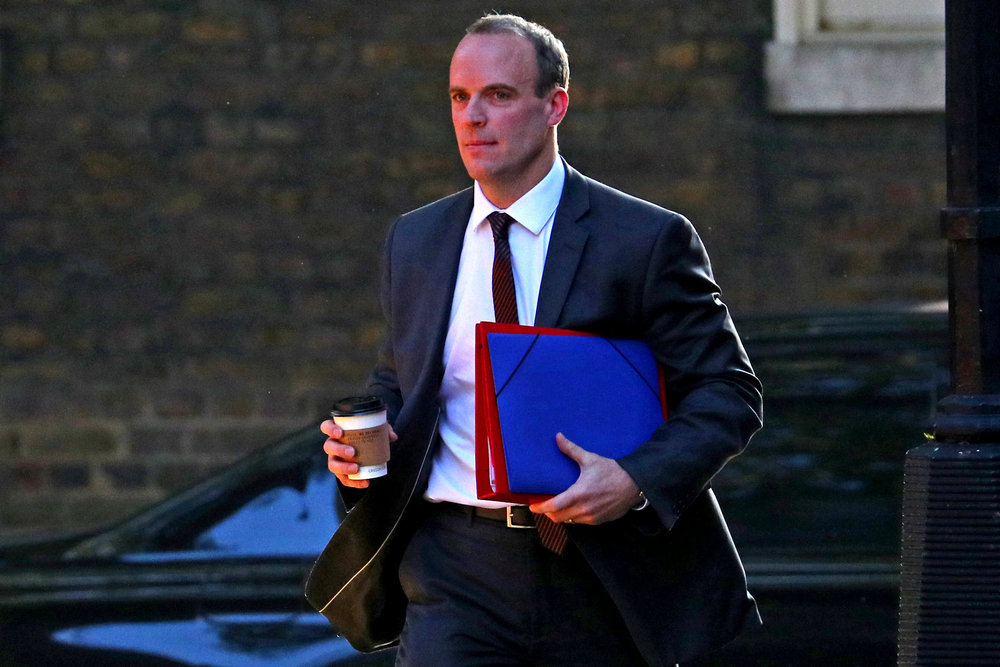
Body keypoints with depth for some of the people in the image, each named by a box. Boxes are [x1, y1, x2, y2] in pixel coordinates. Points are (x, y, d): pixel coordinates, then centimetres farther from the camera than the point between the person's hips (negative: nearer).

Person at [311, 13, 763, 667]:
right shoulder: (413, 242, 12)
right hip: (455, 573, 2)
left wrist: (638, 480, -20)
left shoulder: (648, 240, -3)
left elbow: (727, 392, -4)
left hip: (601, 576, -2)